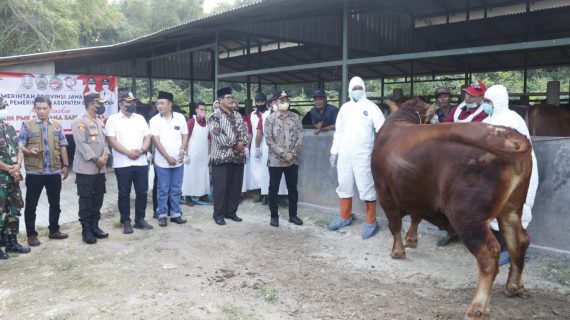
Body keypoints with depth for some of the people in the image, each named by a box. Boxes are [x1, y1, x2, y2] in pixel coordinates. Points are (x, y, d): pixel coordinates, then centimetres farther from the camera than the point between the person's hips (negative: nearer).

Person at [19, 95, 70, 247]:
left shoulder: (57, 126, 9)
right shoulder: (27, 125, -1)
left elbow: (62, 147, 11)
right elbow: (20, 146, -4)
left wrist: (66, 165, 6)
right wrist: (29, 152, -24)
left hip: (54, 171, 3)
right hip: (34, 172, -3)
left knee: (55, 203, 12)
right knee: (31, 204, 3)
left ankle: (54, 230, 26)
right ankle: (31, 234, 14)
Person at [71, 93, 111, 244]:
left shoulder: (100, 122, 15)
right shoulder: (79, 121, -10)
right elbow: (82, 144, -16)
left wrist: (105, 155, -4)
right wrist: (96, 159, -16)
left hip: (100, 168, 8)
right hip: (86, 168, -7)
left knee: (98, 198, 12)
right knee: (86, 199, 1)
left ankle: (94, 226, 23)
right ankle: (86, 230, 9)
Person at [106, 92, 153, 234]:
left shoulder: (140, 118, 12)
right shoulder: (113, 119, 0)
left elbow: (147, 137, 9)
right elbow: (111, 140, -8)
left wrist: (141, 150, -10)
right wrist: (128, 152, -16)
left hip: (141, 162, 4)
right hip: (122, 164, -4)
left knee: (142, 192, 7)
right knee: (124, 194, 4)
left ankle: (140, 219, 19)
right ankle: (126, 222, 14)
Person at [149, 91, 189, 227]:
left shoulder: (180, 117, 0)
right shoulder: (154, 120, -5)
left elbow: (185, 136, 6)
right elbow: (156, 141, -10)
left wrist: (182, 152, -8)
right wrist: (168, 157, -15)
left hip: (178, 161, 2)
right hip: (162, 162, -2)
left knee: (176, 189, 10)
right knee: (163, 190, 5)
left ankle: (176, 214, 19)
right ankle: (162, 215, 15)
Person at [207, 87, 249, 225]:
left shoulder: (237, 115, 15)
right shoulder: (214, 116, -6)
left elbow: (244, 130, 7)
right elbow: (218, 135, -16)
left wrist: (242, 143, -13)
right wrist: (235, 144, -13)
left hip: (238, 156, 6)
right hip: (221, 156, -6)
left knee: (235, 186, 9)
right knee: (221, 187, -1)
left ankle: (231, 211, 21)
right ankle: (219, 214, 10)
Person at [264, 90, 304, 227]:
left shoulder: (295, 117, 5)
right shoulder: (270, 119, -2)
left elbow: (300, 136, 2)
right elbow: (269, 140, -8)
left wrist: (292, 153, -10)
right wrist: (284, 154, -14)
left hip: (293, 160, 2)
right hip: (275, 160, -2)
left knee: (293, 188, 10)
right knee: (273, 189, 4)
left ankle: (293, 215, 22)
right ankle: (274, 216, 17)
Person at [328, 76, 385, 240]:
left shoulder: (370, 107, -3)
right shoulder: (345, 107, 12)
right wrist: (334, 151, 13)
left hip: (363, 155, -5)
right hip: (344, 155, 5)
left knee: (366, 188, -3)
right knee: (344, 187, 14)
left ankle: (371, 222, 7)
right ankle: (345, 217, 30)